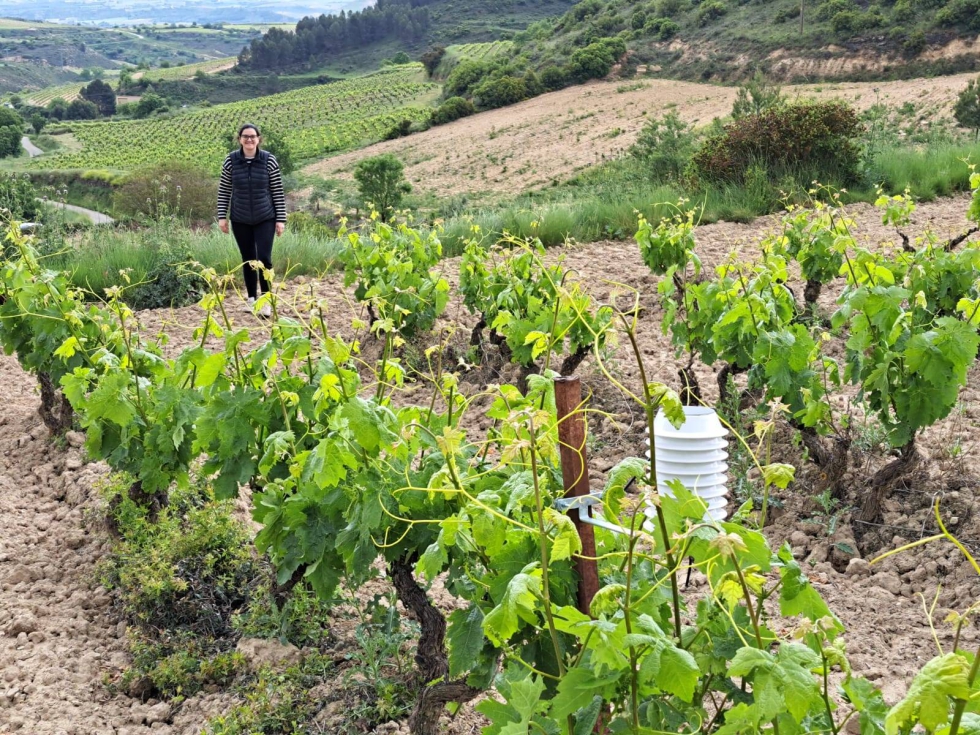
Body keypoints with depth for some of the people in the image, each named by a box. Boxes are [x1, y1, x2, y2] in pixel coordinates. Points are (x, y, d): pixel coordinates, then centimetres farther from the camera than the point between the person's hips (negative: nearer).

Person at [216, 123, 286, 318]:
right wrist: (222, 216, 0)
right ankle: (251, 298, 24)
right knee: (248, 260, 10)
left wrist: (281, 219, -5)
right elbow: (224, 191, 4)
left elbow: (278, 192, -3)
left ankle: (266, 301, 2)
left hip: (265, 219, -2)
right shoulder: (231, 161, -4)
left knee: (264, 259, -9)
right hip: (240, 220, 2)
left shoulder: (269, 160, -8)